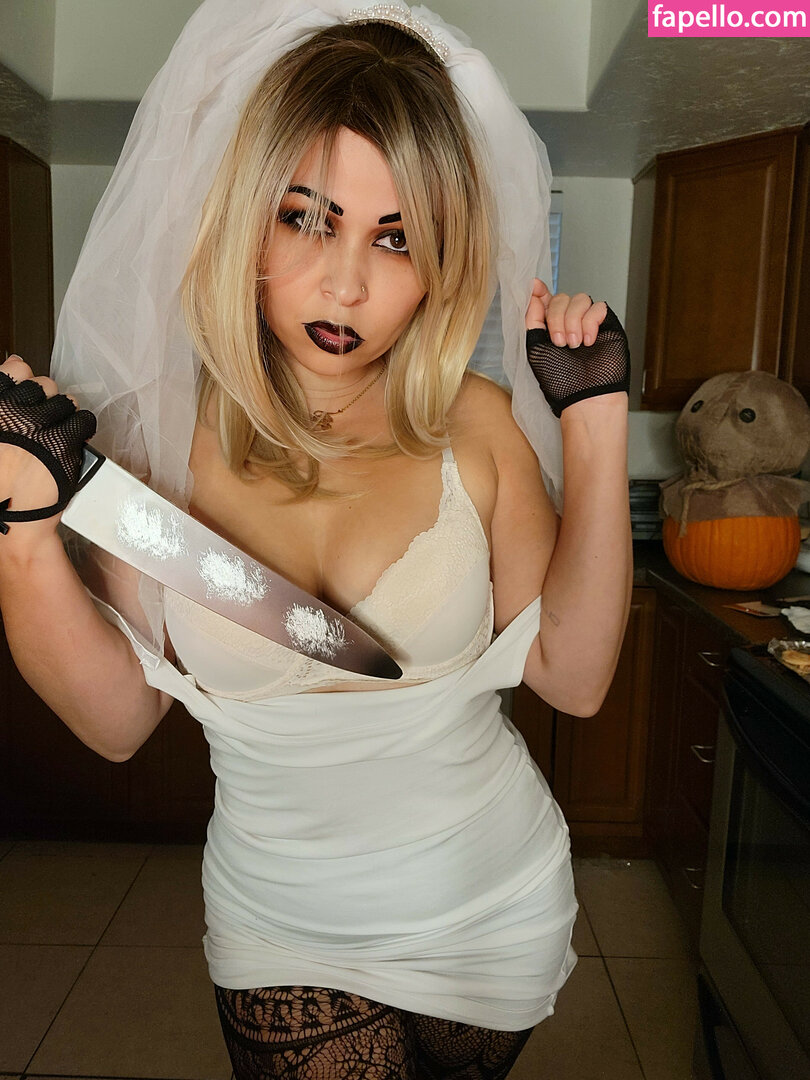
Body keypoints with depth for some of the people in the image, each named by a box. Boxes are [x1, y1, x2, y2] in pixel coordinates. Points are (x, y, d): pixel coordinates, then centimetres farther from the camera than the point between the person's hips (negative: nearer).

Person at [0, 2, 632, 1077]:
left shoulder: (478, 426, -12)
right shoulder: (157, 428, -12)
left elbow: (572, 676, -12)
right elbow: (118, 719, -10)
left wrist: (595, 426, -17)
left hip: (491, 907, 2)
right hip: (281, 926, 0)